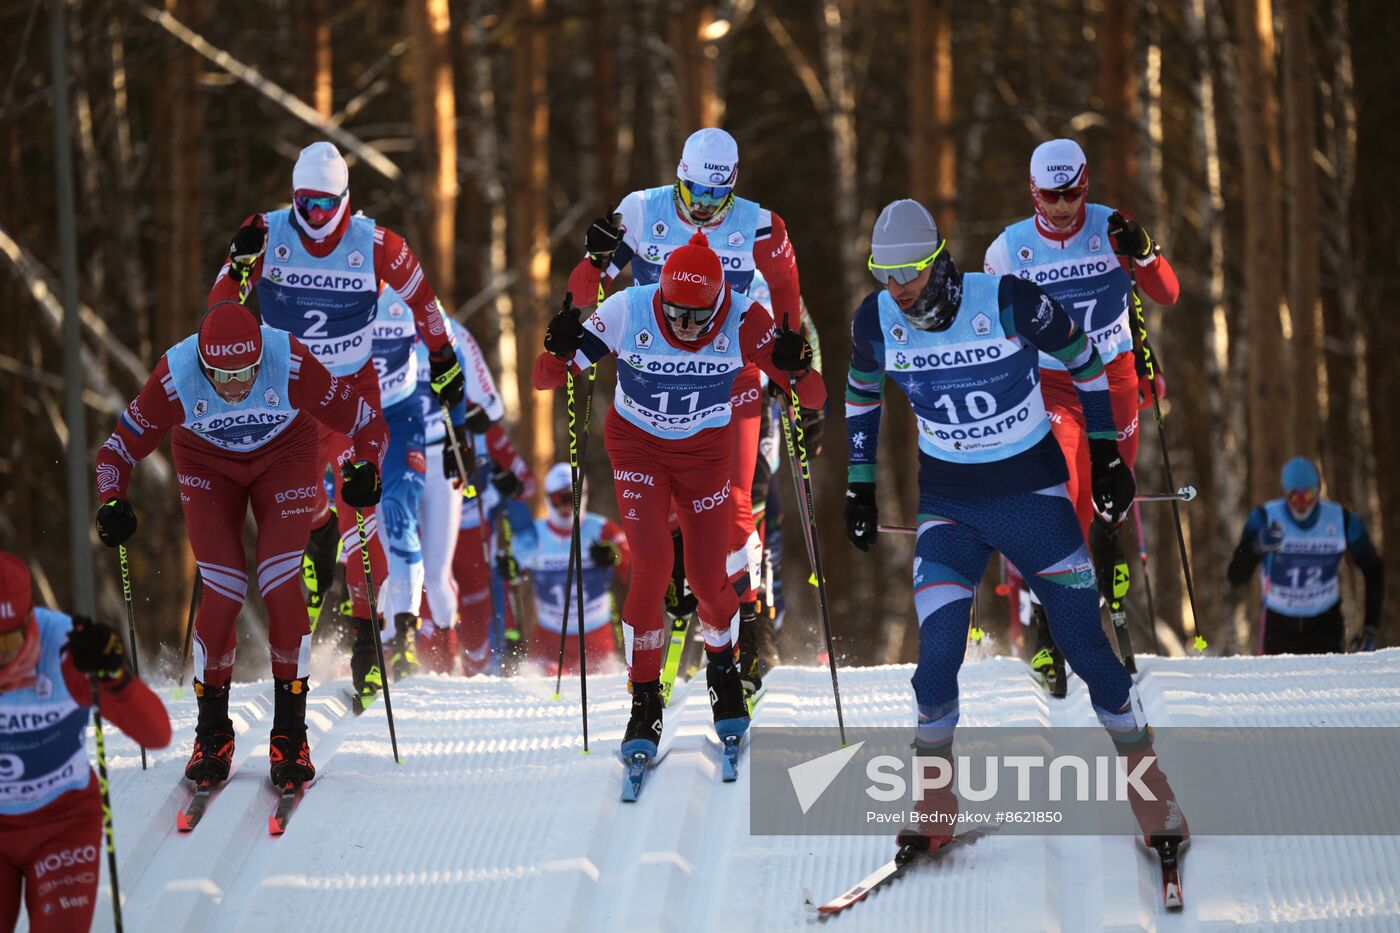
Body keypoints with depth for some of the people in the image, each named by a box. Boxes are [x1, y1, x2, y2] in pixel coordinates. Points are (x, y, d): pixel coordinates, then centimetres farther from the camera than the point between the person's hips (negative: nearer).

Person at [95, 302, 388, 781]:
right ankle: (213, 735, 6)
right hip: (206, 463, 0)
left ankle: (290, 736, -2)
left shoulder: (292, 364, -34)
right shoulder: (175, 376, -32)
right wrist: (112, 504, -34)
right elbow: (119, 449, -17)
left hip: (284, 456, 0)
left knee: (281, 587, -15)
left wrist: (365, 470, -41)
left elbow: (366, 422, -22)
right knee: (222, 593, -12)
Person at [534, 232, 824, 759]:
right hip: (637, 448, -1)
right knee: (652, 569, -17)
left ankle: (722, 668, 34)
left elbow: (814, 399, -23)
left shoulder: (743, 322, -25)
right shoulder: (627, 312, -26)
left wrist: (797, 369, -46)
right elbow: (545, 380, -20)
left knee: (708, 578, 0)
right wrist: (559, 348, -43)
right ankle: (645, 705, -1)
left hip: (706, 453, 1)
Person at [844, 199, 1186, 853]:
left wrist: (1107, 454, 2)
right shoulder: (876, 321, -8)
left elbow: (1082, 360, -2)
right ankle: (934, 812, 5)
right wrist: (859, 489, 14)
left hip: (1032, 491, -2)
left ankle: (1155, 800, 12)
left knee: (1086, 645, -4)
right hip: (946, 501, 2)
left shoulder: (1008, 302, -19)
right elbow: (861, 398, 13)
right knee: (938, 653, -14)